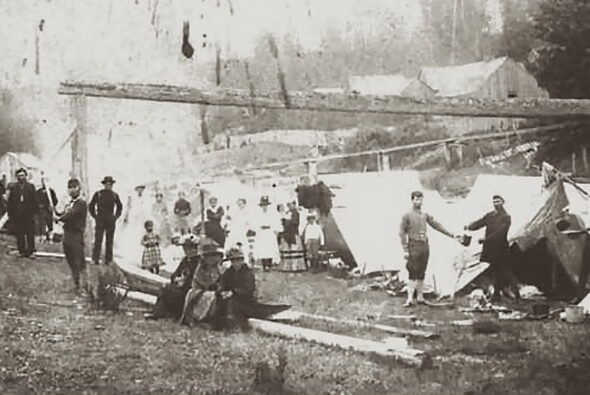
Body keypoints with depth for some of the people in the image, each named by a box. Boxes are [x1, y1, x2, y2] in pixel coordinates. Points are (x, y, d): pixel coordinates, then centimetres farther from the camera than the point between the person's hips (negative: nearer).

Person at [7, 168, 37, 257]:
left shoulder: (31, 187, 5)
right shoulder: (14, 188, 7)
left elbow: (34, 201, 3)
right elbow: (10, 202, 6)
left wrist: (33, 212, -5)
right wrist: (10, 214, -1)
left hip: (28, 214, -1)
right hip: (17, 215, 1)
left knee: (30, 234, 0)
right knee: (19, 234, 3)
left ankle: (30, 251, 7)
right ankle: (21, 251, 12)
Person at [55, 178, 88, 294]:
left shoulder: (81, 203, -9)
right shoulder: (69, 204, 17)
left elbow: (71, 215, -17)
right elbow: (64, 215, 14)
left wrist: (59, 218, -6)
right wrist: (56, 212, -2)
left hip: (77, 236, -8)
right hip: (67, 235, 8)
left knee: (80, 263, -9)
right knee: (71, 264, 12)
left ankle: (85, 287, -7)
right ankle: (76, 286, 19)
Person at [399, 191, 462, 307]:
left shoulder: (425, 215, 13)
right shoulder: (407, 215, -3)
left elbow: (437, 226, 16)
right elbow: (402, 233, -5)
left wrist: (452, 235, 13)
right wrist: (405, 250, -11)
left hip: (425, 246, 5)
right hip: (414, 246, -5)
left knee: (421, 274, 9)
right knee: (413, 274, -9)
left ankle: (420, 297, 14)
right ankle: (410, 298, -10)